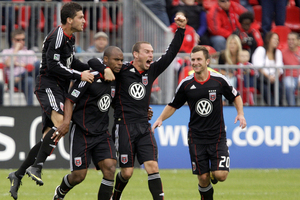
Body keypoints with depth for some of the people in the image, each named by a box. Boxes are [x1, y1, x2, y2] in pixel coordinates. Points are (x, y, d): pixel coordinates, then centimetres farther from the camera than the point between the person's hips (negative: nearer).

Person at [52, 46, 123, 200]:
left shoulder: (114, 80, 6)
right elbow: (70, 99, -12)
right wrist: (67, 121, -27)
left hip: (102, 133, 6)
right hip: (82, 133, -6)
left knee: (110, 167, -15)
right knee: (79, 176, -2)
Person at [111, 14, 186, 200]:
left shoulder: (151, 71, 9)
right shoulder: (122, 71, -4)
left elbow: (171, 53, 5)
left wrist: (181, 30, -3)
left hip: (144, 127, 4)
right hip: (124, 127, -4)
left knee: (153, 167, -8)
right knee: (127, 172, -1)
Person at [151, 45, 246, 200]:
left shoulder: (219, 80, -4)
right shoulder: (186, 84, -1)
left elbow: (235, 96, 12)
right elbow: (173, 105, 12)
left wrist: (240, 113, -2)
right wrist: (160, 119, -3)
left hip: (217, 136, -1)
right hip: (196, 138, 1)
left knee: (220, 175, -13)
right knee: (203, 178, -4)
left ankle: (214, 172, 23)